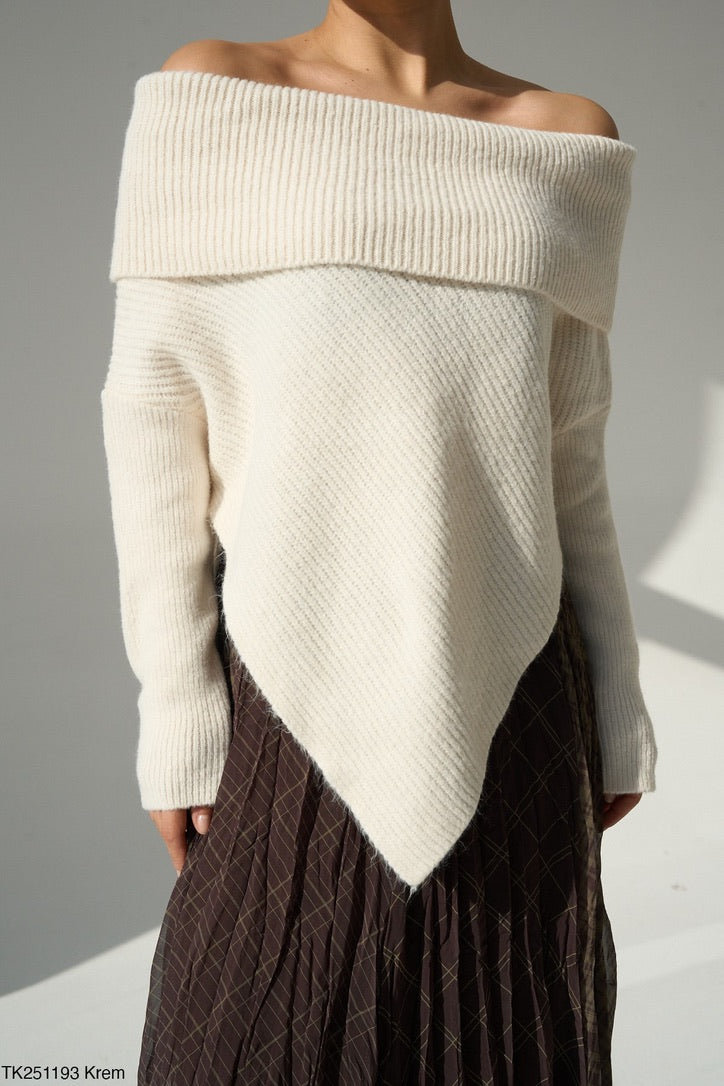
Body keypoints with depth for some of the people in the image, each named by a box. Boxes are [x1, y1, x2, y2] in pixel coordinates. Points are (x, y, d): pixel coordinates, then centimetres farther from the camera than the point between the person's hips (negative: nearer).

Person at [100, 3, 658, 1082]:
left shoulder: (565, 137, 5)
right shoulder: (216, 89, -3)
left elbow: (561, 450, 8)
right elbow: (154, 409, -5)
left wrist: (617, 707, 8)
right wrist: (174, 710, -8)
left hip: (505, 703, 3)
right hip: (300, 702, -2)